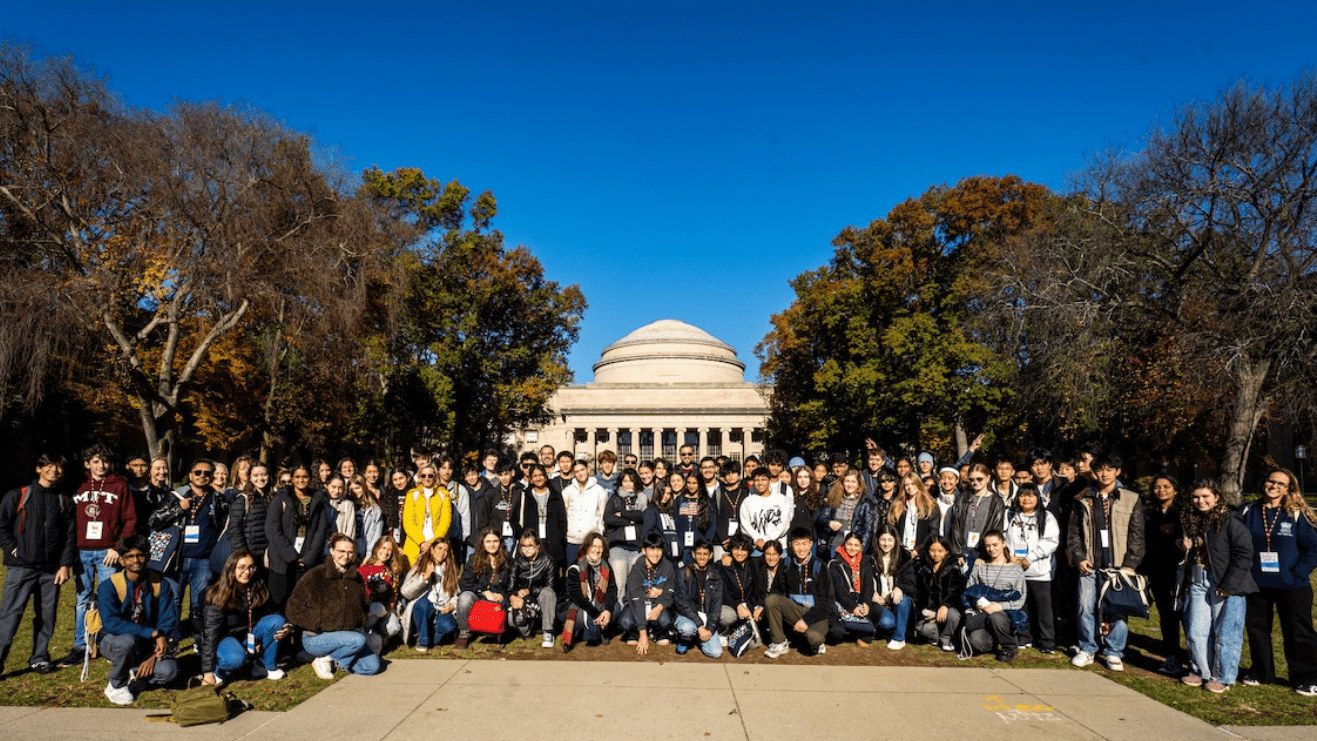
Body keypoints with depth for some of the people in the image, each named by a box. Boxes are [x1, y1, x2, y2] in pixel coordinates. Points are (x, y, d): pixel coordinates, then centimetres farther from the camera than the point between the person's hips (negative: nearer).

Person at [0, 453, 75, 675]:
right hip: (21, 568, -3)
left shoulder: (65, 502, 12)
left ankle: (39, 657, 17)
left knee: (47, 616, 7)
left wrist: (65, 565, 1)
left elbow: (70, 536, 9)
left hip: (51, 570, 3)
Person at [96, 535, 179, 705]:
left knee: (169, 671, -27)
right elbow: (111, 623, -25)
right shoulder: (108, 587, -12)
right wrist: (154, 633, -32)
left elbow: (168, 622, -7)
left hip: (148, 645, 2)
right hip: (114, 641, -2)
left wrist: (153, 656, -21)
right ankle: (116, 686, -8)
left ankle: (132, 674, 7)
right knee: (127, 641, -38)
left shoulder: (161, 584, -6)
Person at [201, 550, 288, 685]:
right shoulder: (219, 596, -20)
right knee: (236, 659, -38)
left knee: (277, 621, -23)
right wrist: (208, 671, -24)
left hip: (250, 635, 5)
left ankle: (268, 667, -8)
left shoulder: (259, 589, -7)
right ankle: (219, 672, -3)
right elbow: (211, 633, -20)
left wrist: (285, 628, -20)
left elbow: (271, 613, 4)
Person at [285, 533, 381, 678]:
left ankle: (333, 662, 7)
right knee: (358, 640, -31)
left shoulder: (356, 578, 9)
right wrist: (319, 622, -17)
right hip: (315, 638, -6)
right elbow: (294, 610, -11)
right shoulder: (315, 576, -9)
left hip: (348, 633, 6)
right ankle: (322, 661, -8)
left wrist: (359, 622, 6)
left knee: (372, 667, -13)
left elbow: (364, 604, 24)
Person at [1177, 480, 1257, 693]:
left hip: (1227, 586, -6)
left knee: (1225, 633, 2)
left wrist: (1228, 585, -16)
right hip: (1198, 583, 6)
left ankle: (1222, 677, 15)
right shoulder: (1192, 523, 12)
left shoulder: (1231, 522, -10)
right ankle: (1201, 672, 21)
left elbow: (1244, 555, -13)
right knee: (1195, 632, 6)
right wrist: (1185, 547, 2)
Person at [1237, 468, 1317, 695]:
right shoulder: (1248, 512, 2)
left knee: (1298, 633, 6)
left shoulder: (1297, 515, -6)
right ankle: (1261, 673, 28)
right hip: (1256, 585, 3)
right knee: (1257, 629, 13)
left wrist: (1297, 574, -14)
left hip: (1291, 587, -3)